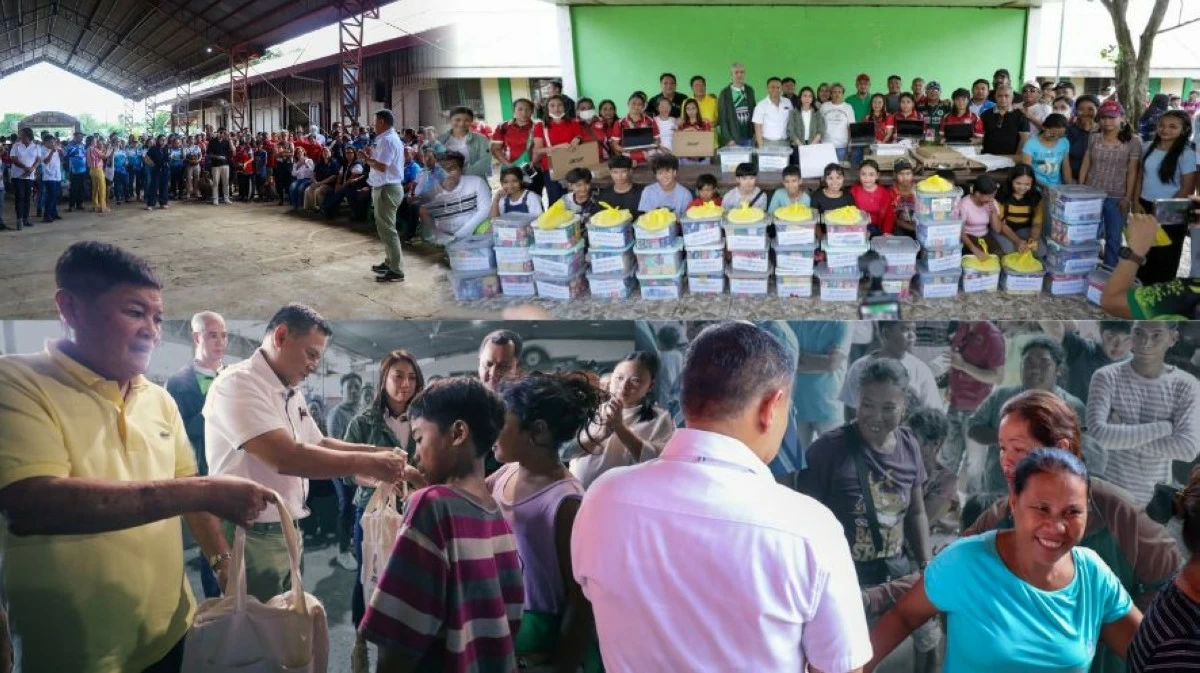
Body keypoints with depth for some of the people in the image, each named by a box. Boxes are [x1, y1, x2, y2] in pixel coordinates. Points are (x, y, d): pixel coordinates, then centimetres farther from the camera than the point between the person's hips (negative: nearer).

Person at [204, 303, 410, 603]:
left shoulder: (293, 394, 10)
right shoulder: (238, 383, -18)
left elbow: (318, 444, 21)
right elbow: (286, 458, -28)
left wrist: (377, 452, 6)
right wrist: (365, 463, -22)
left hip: (287, 532, 9)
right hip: (252, 537, -9)